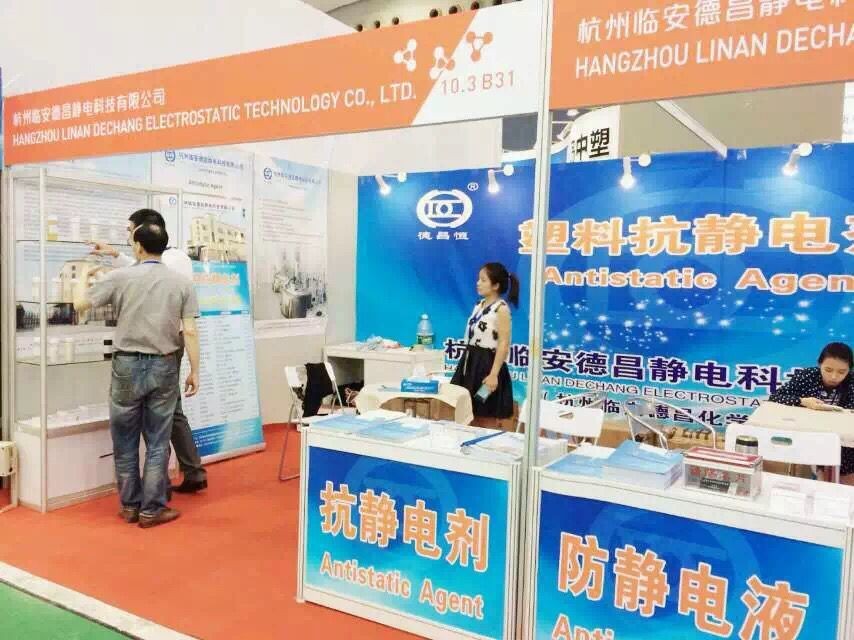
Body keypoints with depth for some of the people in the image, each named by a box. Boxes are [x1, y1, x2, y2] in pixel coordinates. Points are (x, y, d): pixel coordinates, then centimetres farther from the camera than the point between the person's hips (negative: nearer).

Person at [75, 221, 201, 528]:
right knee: (157, 442, 7)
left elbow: (80, 304, 4)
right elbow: (190, 332, -6)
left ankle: (130, 506, 22)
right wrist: (194, 371, 2)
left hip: (128, 365, 0)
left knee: (125, 441, 13)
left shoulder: (119, 277, -5)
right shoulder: (181, 282, -2)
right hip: (163, 367, 1)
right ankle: (151, 509, 12)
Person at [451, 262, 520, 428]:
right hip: (471, 362, 8)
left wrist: (494, 374, -23)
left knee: (487, 419, 2)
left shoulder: (501, 309, -12)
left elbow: (504, 344, -18)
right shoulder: (479, 305, 12)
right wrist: (468, 362, 14)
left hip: (487, 364, -8)